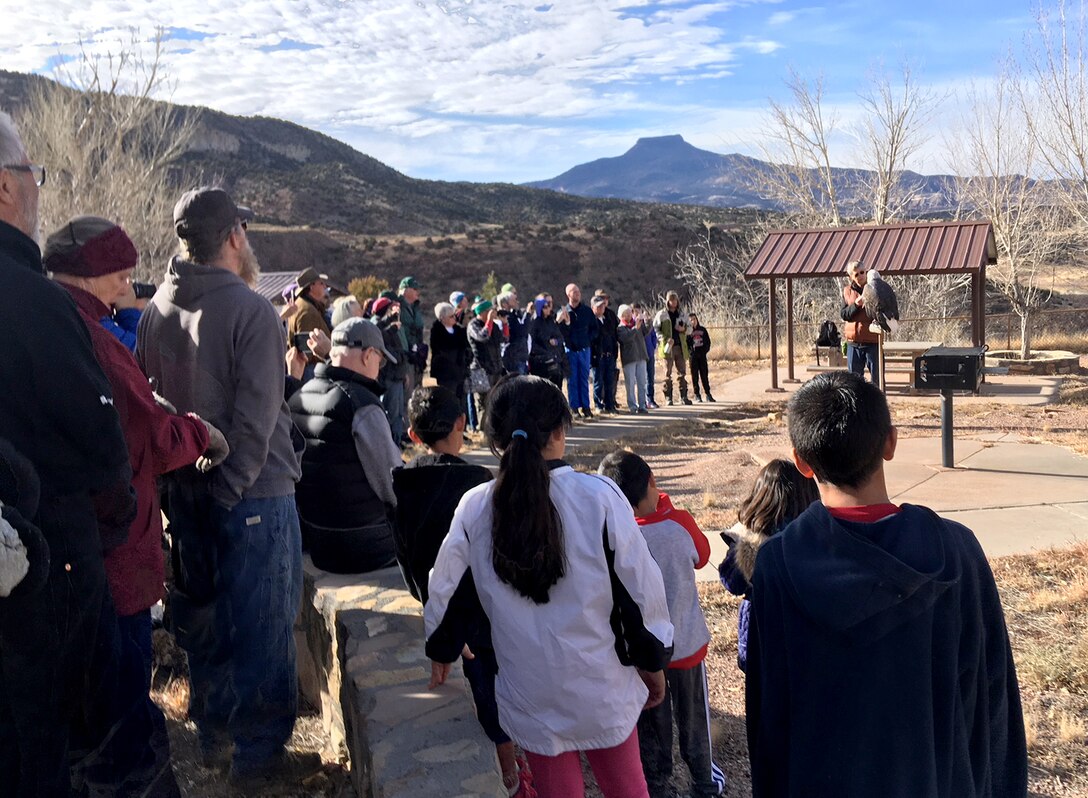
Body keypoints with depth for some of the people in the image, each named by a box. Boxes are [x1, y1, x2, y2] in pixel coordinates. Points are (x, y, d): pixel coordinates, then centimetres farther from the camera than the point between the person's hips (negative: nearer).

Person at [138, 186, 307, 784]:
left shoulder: (156, 310, 3)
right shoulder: (250, 309, -16)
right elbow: (256, 413, -20)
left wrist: (181, 466, 13)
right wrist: (233, 484, -12)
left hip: (185, 488, 7)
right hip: (255, 490, -6)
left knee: (203, 614, 19)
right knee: (260, 621, 7)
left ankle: (213, 735, 35)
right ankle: (257, 750, 19)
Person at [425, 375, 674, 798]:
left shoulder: (474, 508, -11)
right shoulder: (599, 496, -18)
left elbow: (447, 590, 3)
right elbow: (640, 588, -11)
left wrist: (441, 651, 23)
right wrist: (653, 661, 6)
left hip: (531, 693, 1)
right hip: (602, 684, -1)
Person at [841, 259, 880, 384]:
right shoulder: (847, 291, 7)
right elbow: (844, 315, 2)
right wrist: (856, 305, -15)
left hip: (873, 341, -3)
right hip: (853, 342, 3)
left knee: (876, 378, 1)